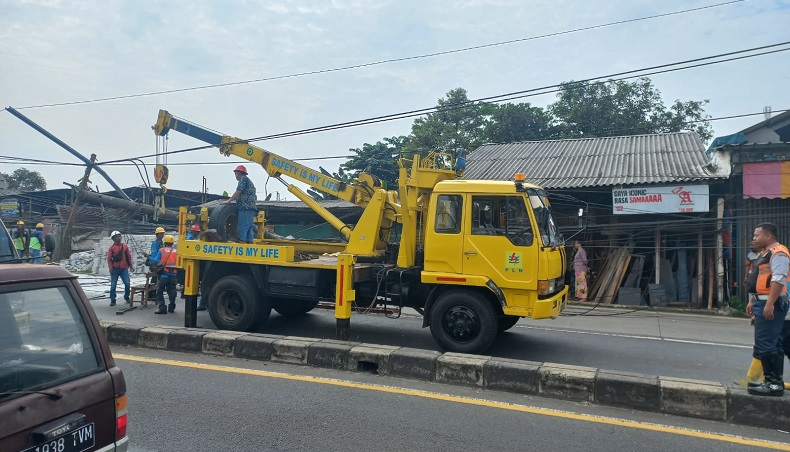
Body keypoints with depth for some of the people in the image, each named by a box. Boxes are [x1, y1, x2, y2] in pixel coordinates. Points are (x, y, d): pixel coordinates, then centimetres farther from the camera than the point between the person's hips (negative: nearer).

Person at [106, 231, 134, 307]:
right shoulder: (112, 247, 2)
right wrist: (110, 268, -11)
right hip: (115, 269, -2)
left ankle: (126, 297, 15)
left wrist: (131, 266, 10)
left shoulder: (125, 246, 9)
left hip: (124, 268, 2)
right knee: (113, 285, 1)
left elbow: (129, 256, 12)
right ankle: (112, 300, 9)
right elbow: (109, 258, -2)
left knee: (127, 283, -4)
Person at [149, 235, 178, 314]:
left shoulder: (161, 250, -2)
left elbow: (156, 261, -6)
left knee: (160, 291, 4)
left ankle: (162, 308, -4)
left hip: (164, 274, -3)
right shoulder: (176, 251, 9)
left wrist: (149, 257, 6)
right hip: (173, 275, 3)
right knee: (171, 291, 13)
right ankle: (171, 308, 16)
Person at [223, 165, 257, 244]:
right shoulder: (249, 181, 28)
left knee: (243, 227, -12)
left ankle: (242, 242, -15)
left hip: (245, 207, -10)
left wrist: (229, 201, -6)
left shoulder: (243, 179, -1)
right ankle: (250, 241, 6)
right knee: (249, 228, 7)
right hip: (251, 208, 10)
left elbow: (238, 192, -9)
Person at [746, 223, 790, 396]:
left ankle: (773, 383, -6)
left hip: (771, 305, -11)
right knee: (773, 345, 14)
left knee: (765, 345, -11)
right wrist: (752, 301, 23)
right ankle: (775, 382, 20)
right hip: (764, 304, 11)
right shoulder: (766, 254, 20)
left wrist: (769, 304, -28)